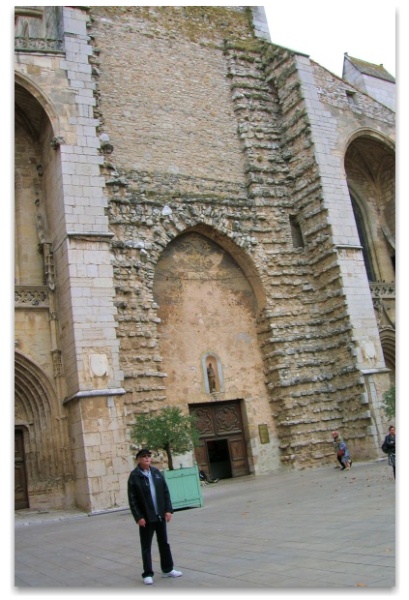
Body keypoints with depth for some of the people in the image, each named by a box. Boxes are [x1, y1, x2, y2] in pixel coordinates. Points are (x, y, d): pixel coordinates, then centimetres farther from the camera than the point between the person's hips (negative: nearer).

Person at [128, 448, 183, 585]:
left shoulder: (156, 472, 5)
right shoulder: (134, 476, -9)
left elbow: (166, 492, 6)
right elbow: (132, 499, -9)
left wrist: (168, 510, -1)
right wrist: (138, 517, -14)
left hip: (160, 515, 4)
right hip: (146, 517, -4)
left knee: (164, 543, 14)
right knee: (146, 546, 4)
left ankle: (167, 569, 26)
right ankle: (148, 574, 14)